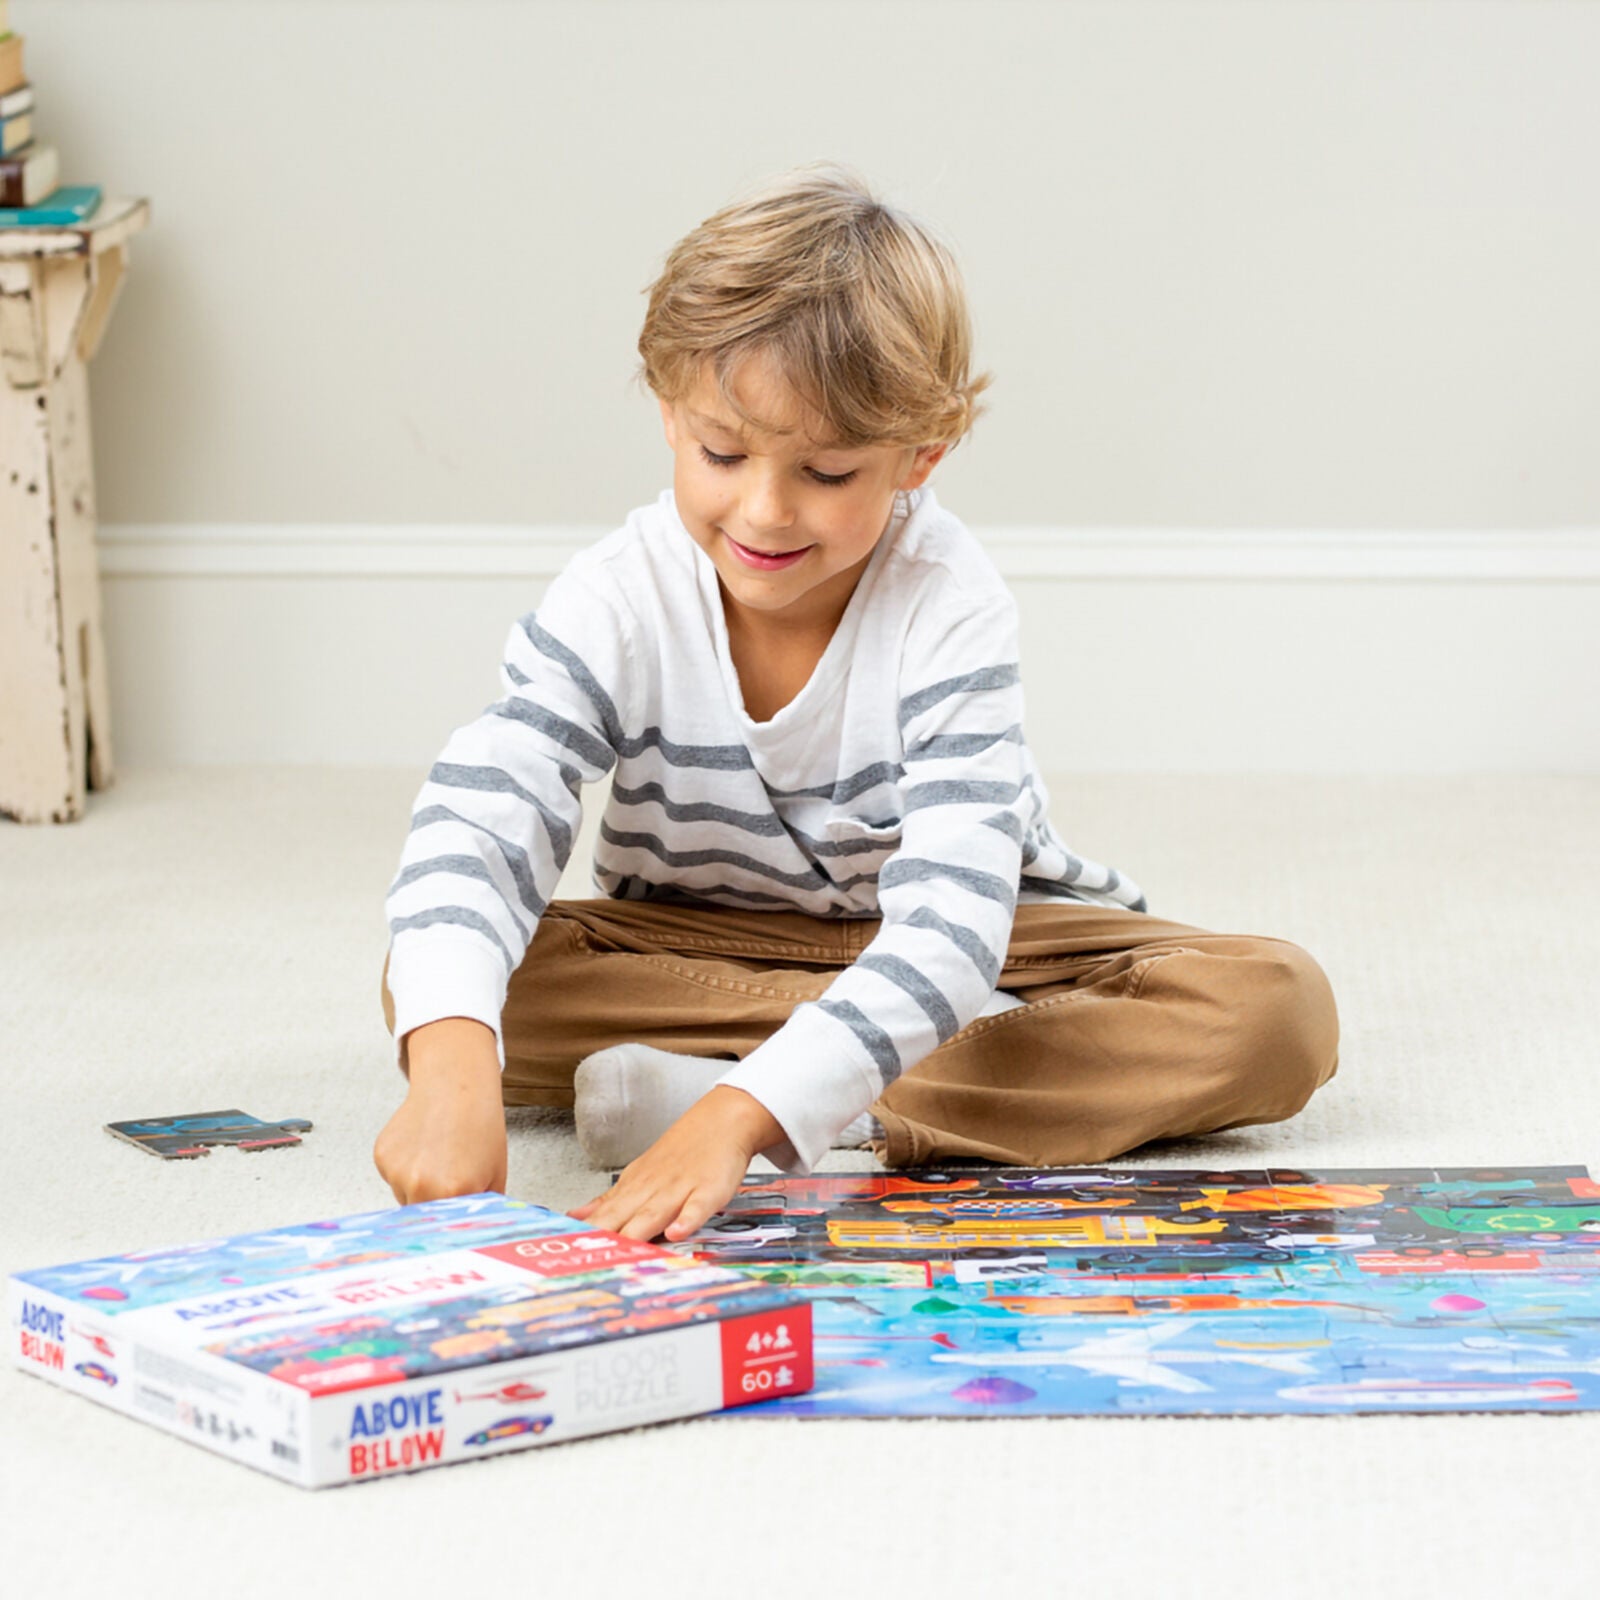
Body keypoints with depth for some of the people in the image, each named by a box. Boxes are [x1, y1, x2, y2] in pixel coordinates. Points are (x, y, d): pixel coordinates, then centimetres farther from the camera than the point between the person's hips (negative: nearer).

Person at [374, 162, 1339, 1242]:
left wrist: (740, 1117, -54)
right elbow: (477, 823, -32)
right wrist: (454, 1063, -54)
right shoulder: (618, 605, -18)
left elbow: (949, 922, -38)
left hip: (959, 945, -2)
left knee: (1278, 1007, -26)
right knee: (442, 983, -28)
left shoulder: (950, 613, -25)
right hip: (700, 947, 2)